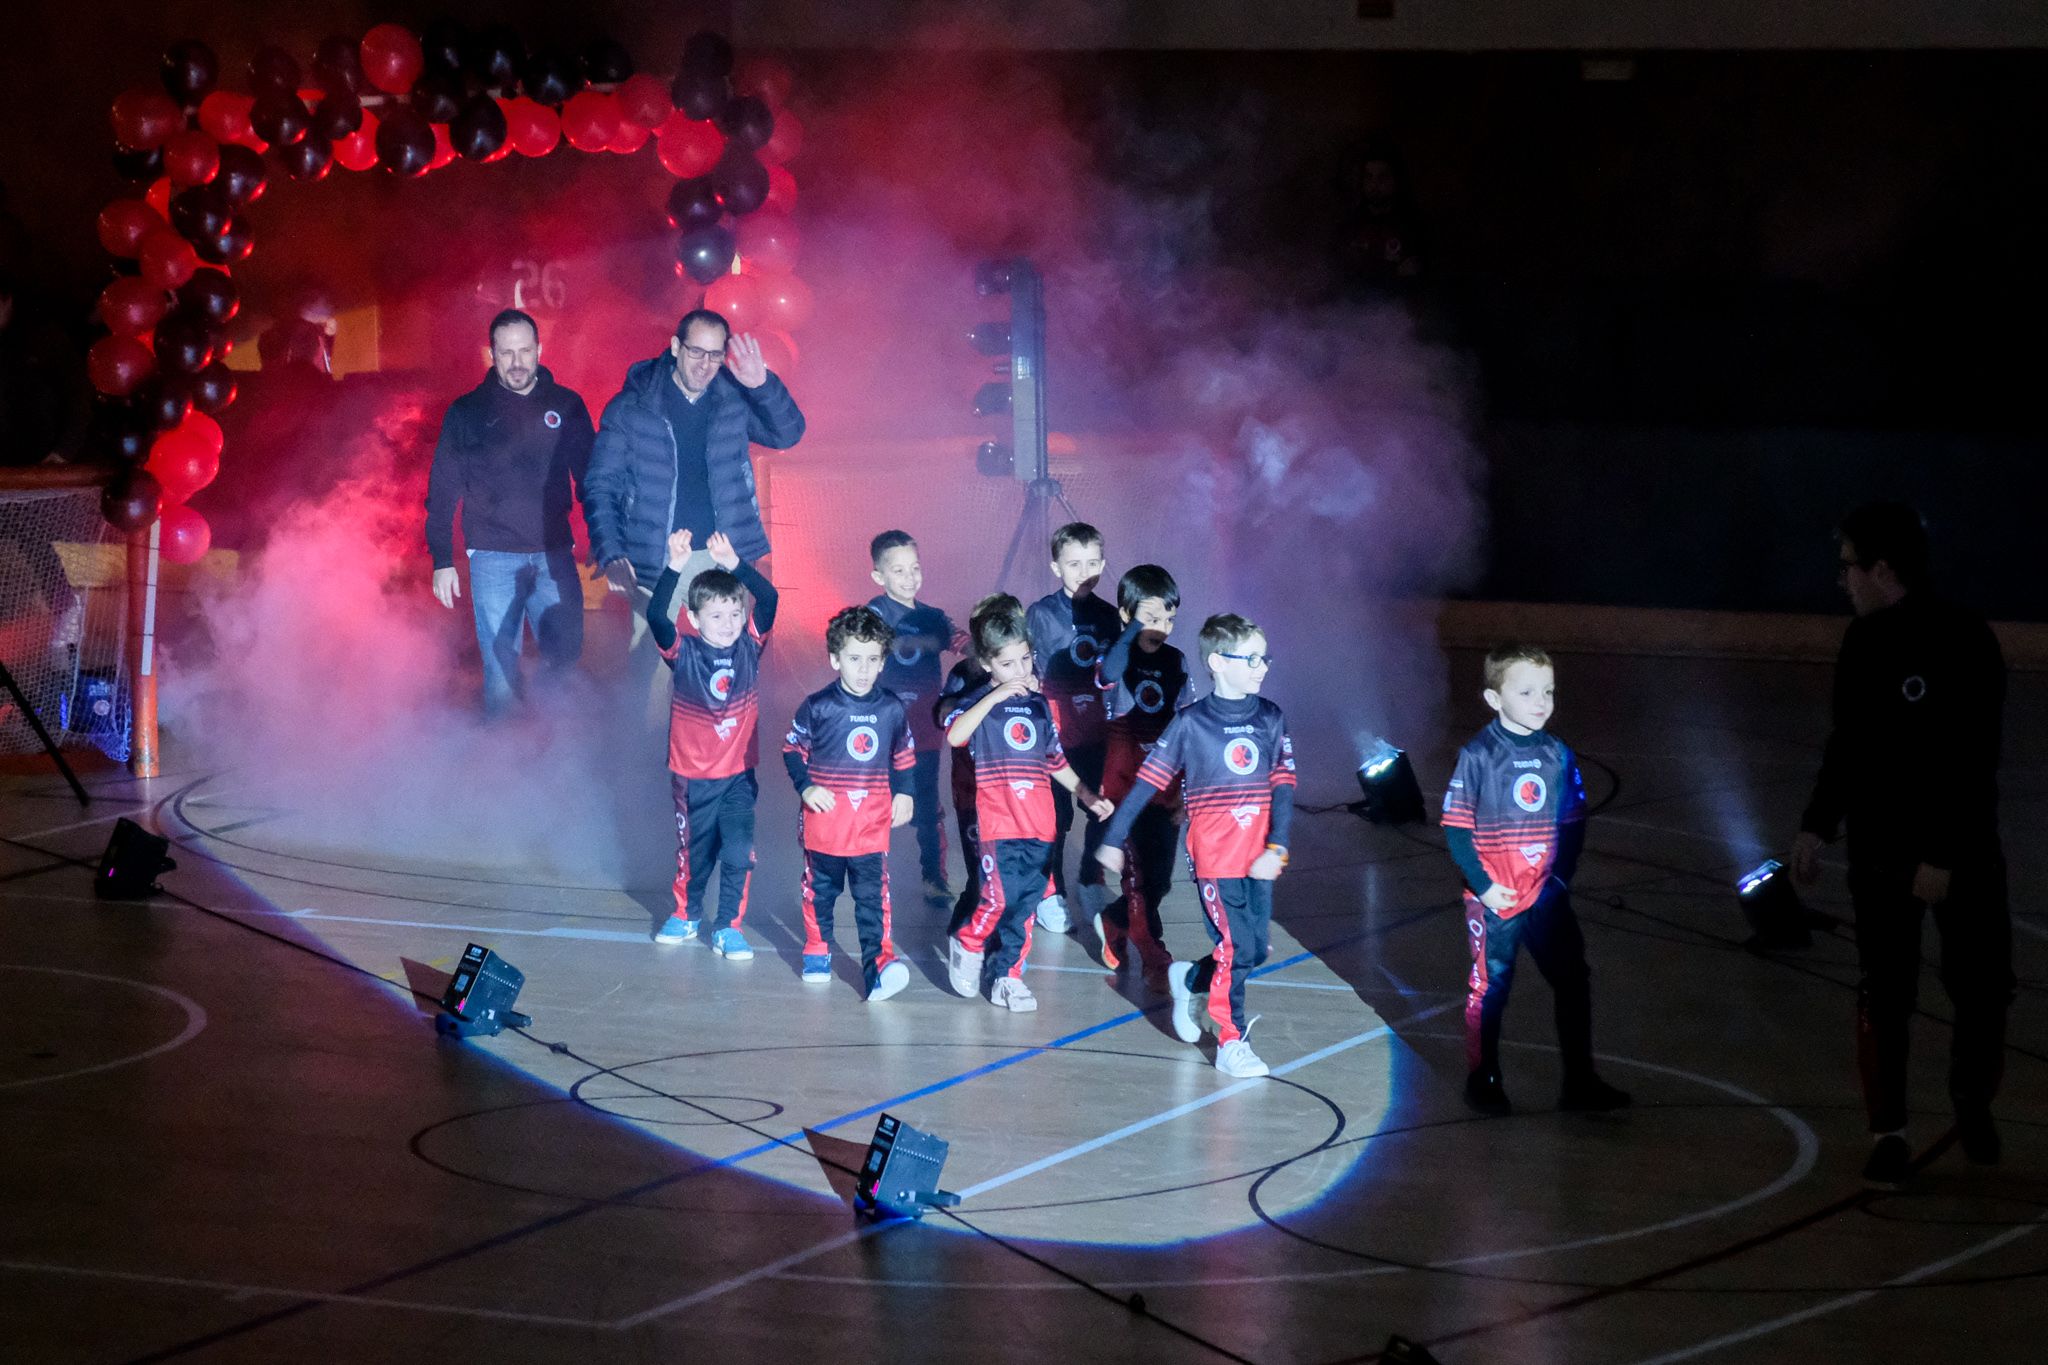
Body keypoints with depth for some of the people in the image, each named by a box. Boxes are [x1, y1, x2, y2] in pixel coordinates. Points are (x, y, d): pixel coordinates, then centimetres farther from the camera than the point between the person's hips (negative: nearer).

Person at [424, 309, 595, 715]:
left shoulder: (566, 406, 7)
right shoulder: (467, 412, 4)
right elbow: (442, 492, 6)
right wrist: (442, 561, 0)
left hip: (555, 555, 1)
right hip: (494, 559, -1)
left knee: (566, 660, 1)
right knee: (501, 673, -3)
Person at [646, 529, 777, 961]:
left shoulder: (749, 646, -7)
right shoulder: (683, 653, -12)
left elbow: (768, 599, -21)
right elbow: (656, 616, -29)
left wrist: (734, 565, -35)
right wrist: (675, 568, -41)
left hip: (739, 773, 1)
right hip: (692, 774, -1)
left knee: (738, 852, -5)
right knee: (694, 850, 14)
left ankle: (729, 927, 8)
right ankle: (686, 915, 35)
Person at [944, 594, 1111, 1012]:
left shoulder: (1040, 706, 16)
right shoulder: (979, 702, 0)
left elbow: (1056, 762, 25)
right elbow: (955, 735, -23)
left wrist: (1088, 797, 21)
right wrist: (994, 698, -26)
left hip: (1039, 824, 5)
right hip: (998, 820, -5)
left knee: (1025, 903, 5)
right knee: (1001, 896, -15)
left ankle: (1006, 976, 16)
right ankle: (967, 944, 12)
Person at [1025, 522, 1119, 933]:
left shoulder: (1108, 616, 6)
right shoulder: (1041, 614, -5)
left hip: (1096, 730, 4)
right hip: (1054, 726, -4)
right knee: (1055, 814, -1)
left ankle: (1092, 884, 24)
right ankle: (1051, 893, 10)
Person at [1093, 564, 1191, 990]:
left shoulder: (1176, 662, 6)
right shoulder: (1120, 656, -9)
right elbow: (1108, 674, -36)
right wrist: (1137, 625, -34)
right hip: (1125, 783, -5)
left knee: (1160, 878, 10)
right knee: (1140, 874, -4)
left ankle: (1113, 921, 35)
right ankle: (1153, 956, 5)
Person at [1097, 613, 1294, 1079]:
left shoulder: (1270, 720, 4)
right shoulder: (1191, 723, -6)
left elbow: (1283, 786, 0)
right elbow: (1148, 780, 0)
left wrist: (1276, 848, -12)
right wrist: (1114, 838, 3)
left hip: (1258, 860, 4)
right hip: (1214, 857, -4)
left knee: (1255, 950, 7)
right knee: (1236, 948, -8)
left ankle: (1191, 981, 34)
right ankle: (1231, 1042, 4)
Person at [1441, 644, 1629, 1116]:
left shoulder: (1558, 755, 3)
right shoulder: (1478, 755, -11)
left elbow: (1573, 824, 11)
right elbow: (1456, 829, -9)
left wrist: (1563, 875, 1)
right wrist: (1483, 886, -13)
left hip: (1547, 896, 4)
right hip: (1494, 900, -4)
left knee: (1573, 983, 5)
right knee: (1490, 987, 6)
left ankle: (1580, 1082, 15)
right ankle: (1483, 1080, 21)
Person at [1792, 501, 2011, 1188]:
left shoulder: (1965, 643, -17)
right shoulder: (1864, 642, 3)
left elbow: (1974, 762, -20)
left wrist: (1943, 856, -22)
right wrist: (1819, 825, 7)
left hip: (1960, 853, -4)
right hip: (1879, 849, 4)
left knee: (1982, 991, 4)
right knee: (1882, 995, 1)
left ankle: (1973, 1103, 29)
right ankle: (1888, 1135, 10)